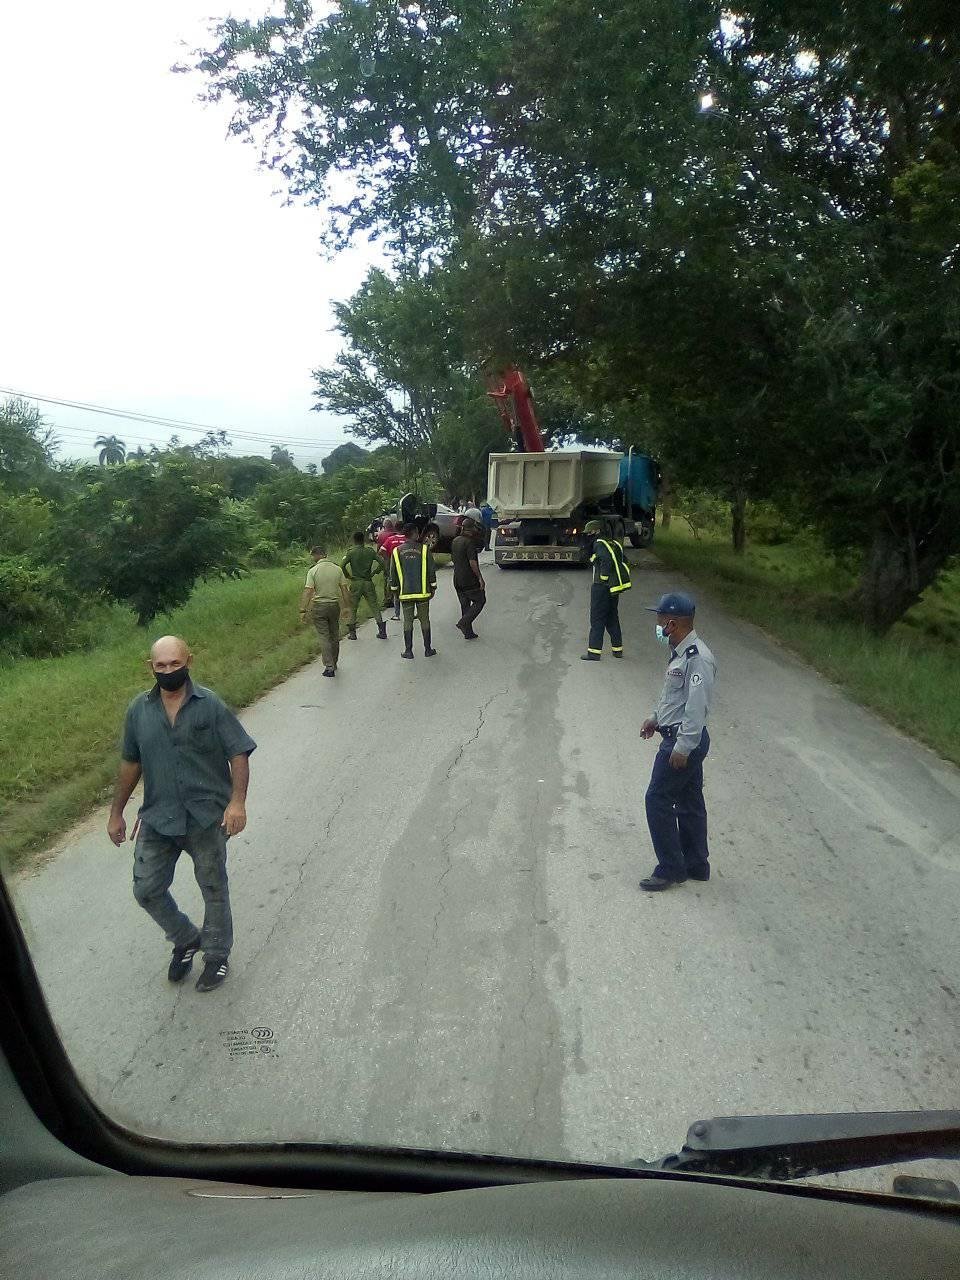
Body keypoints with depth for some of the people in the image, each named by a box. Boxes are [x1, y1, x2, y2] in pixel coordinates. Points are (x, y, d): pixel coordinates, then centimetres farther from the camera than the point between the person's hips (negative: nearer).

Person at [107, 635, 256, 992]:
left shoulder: (210, 705, -12)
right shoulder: (139, 710, -2)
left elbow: (238, 754, -11)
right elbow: (130, 762, 9)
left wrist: (237, 801, -24)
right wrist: (116, 813, 12)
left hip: (206, 816, -3)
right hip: (157, 818, 3)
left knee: (214, 889, 12)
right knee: (147, 890, 9)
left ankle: (217, 954, 34)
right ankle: (186, 939, 35)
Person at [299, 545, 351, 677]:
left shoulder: (313, 571, -10)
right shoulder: (337, 569, 0)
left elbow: (307, 592, -15)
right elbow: (345, 589, 3)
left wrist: (303, 610, -12)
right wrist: (346, 606, 13)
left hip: (319, 607, -3)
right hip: (335, 605, 3)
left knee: (324, 637, 0)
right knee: (334, 636, 16)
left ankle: (329, 667, -7)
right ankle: (334, 663, 29)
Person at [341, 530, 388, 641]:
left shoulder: (351, 552, -5)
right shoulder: (370, 551, 0)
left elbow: (342, 565, -16)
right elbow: (382, 563, -5)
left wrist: (348, 576, -2)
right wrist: (374, 573, 7)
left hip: (355, 583, -2)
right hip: (368, 582, 2)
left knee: (353, 608, 9)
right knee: (374, 606, 8)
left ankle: (352, 632, 8)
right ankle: (382, 630, 3)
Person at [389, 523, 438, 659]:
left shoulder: (397, 551, -1)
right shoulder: (424, 549, -5)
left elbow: (393, 574, 4)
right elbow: (432, 571, -2)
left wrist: (395, 590, 14)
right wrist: (433, 588, 9)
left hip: (405, 593, 1)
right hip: (423, 592, -1)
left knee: (407, 622, 8)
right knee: (424, 621, 8)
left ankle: (408, 650, 9)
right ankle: (428, 649, 14)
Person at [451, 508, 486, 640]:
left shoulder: (455, 540, 8)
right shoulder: (469, 542, -18)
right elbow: (472, 562, -22)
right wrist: (480, 578, -16)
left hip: (457, 580, 8)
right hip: (469, 580, -8)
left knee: (465, 604, 14)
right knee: (479, 601, 6)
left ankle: (468, 632, 17)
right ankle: (464, 622, -9)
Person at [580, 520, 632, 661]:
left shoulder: (599, 544, -12)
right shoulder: (614, 543, 13)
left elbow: (607, 560, -27)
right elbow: (623, 562, 13)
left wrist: (603, 578, -19)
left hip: (602, 587, -8)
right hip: (615, 587, 8)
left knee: (597, 619, -3)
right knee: (612, 618, 17)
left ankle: (594, 652, -2)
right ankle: (617, 649, 22)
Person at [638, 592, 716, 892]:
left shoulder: (697, 658, -23)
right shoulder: (681, 652, 9)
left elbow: (696, 707, -25)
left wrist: (682, 747, -24)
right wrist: (657, 718, 24)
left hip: (684, 741, -10)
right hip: (680, 738, 10)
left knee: (658, 800, -3)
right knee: (689, 802, 16)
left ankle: (670, 869, 7)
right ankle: (695, 864, 28)